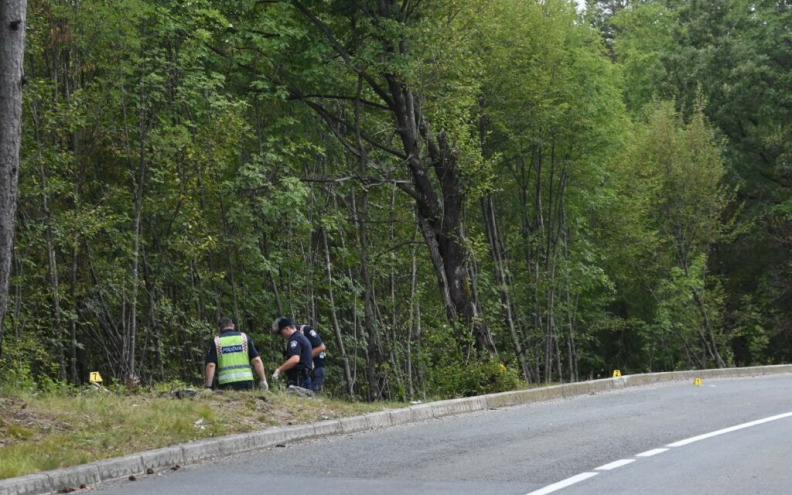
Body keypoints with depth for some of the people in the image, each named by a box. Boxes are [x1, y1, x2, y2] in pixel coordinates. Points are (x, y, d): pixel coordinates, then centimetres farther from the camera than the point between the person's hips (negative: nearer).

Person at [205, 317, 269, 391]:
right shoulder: (244, 337, 10)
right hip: (246, 381, 1)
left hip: (225, 383, -1)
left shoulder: (216, 341, 7)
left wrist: (208, 387, -3)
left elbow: (211, 365, -3)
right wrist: (263, 380, 3)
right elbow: (256, 360, 1)